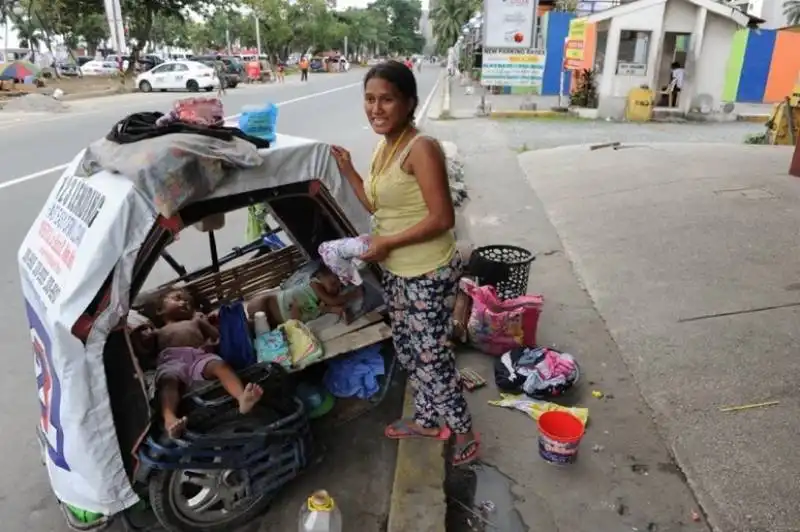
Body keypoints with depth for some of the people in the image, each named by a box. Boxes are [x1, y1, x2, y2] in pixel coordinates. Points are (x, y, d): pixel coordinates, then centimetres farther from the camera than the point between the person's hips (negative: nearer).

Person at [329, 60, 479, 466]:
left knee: (432, 357, 3)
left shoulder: (421, 148, -21)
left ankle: (464, 432, 26)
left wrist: (386, 243, -20)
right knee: (407, 350, 21)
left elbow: (442, 219, -24)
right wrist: (348, 172, 7)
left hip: (429, 275, -9)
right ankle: (427, 420, 42)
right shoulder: (383, 147, 6)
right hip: (395, 272, 9)